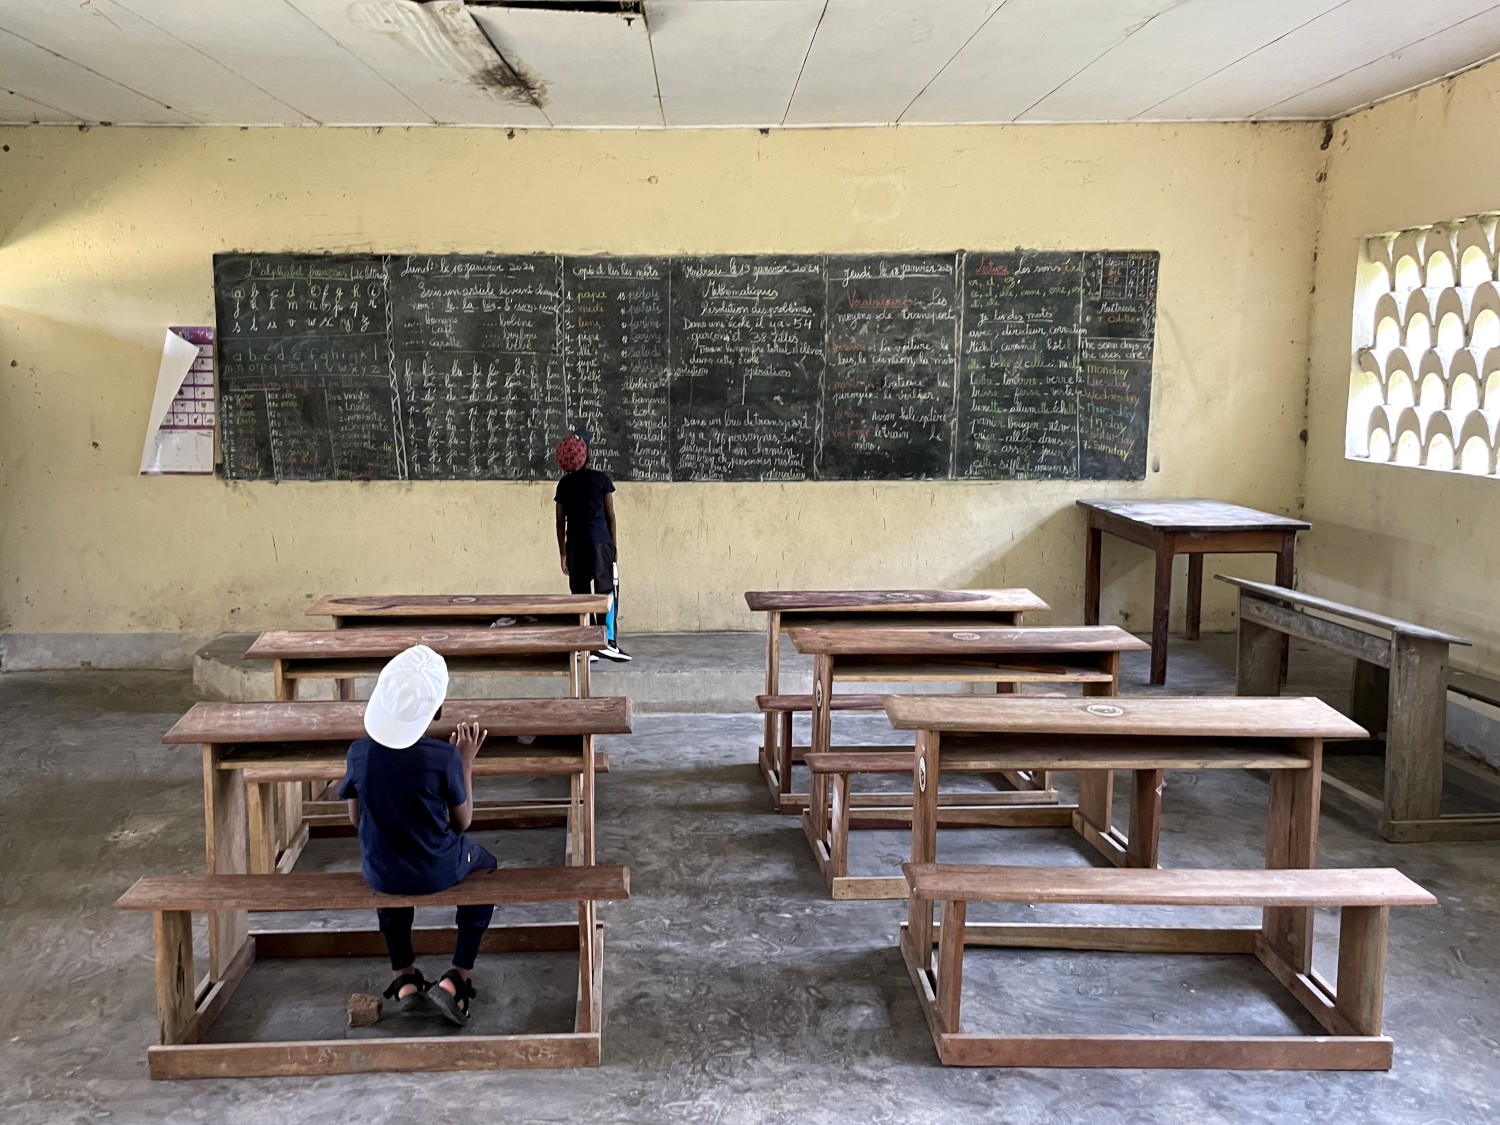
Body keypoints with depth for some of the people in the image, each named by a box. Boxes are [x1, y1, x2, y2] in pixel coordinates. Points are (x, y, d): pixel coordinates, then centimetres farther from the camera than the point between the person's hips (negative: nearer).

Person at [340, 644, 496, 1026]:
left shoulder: (359, 753, -16)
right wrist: (466, 762, -4)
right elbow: (463, 822, -10)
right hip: (439, 874, -3)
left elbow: (356, 819, -1)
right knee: (485, 867, 30)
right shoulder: (444, 757, -25)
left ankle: (404, 979, 35)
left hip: (380, 877, 3)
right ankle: (455, 980, 19)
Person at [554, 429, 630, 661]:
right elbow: (610, 516, 0)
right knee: (606, 591, -2)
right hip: (599, 541, -3)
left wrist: (563, 553, 14)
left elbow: (560, 522, 9)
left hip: (574, 544, 3)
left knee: (580, 594, 6)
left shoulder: (564, 484, 10)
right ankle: (608, 641, -13)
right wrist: (614, 547, 6)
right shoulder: (601, 479, 1)